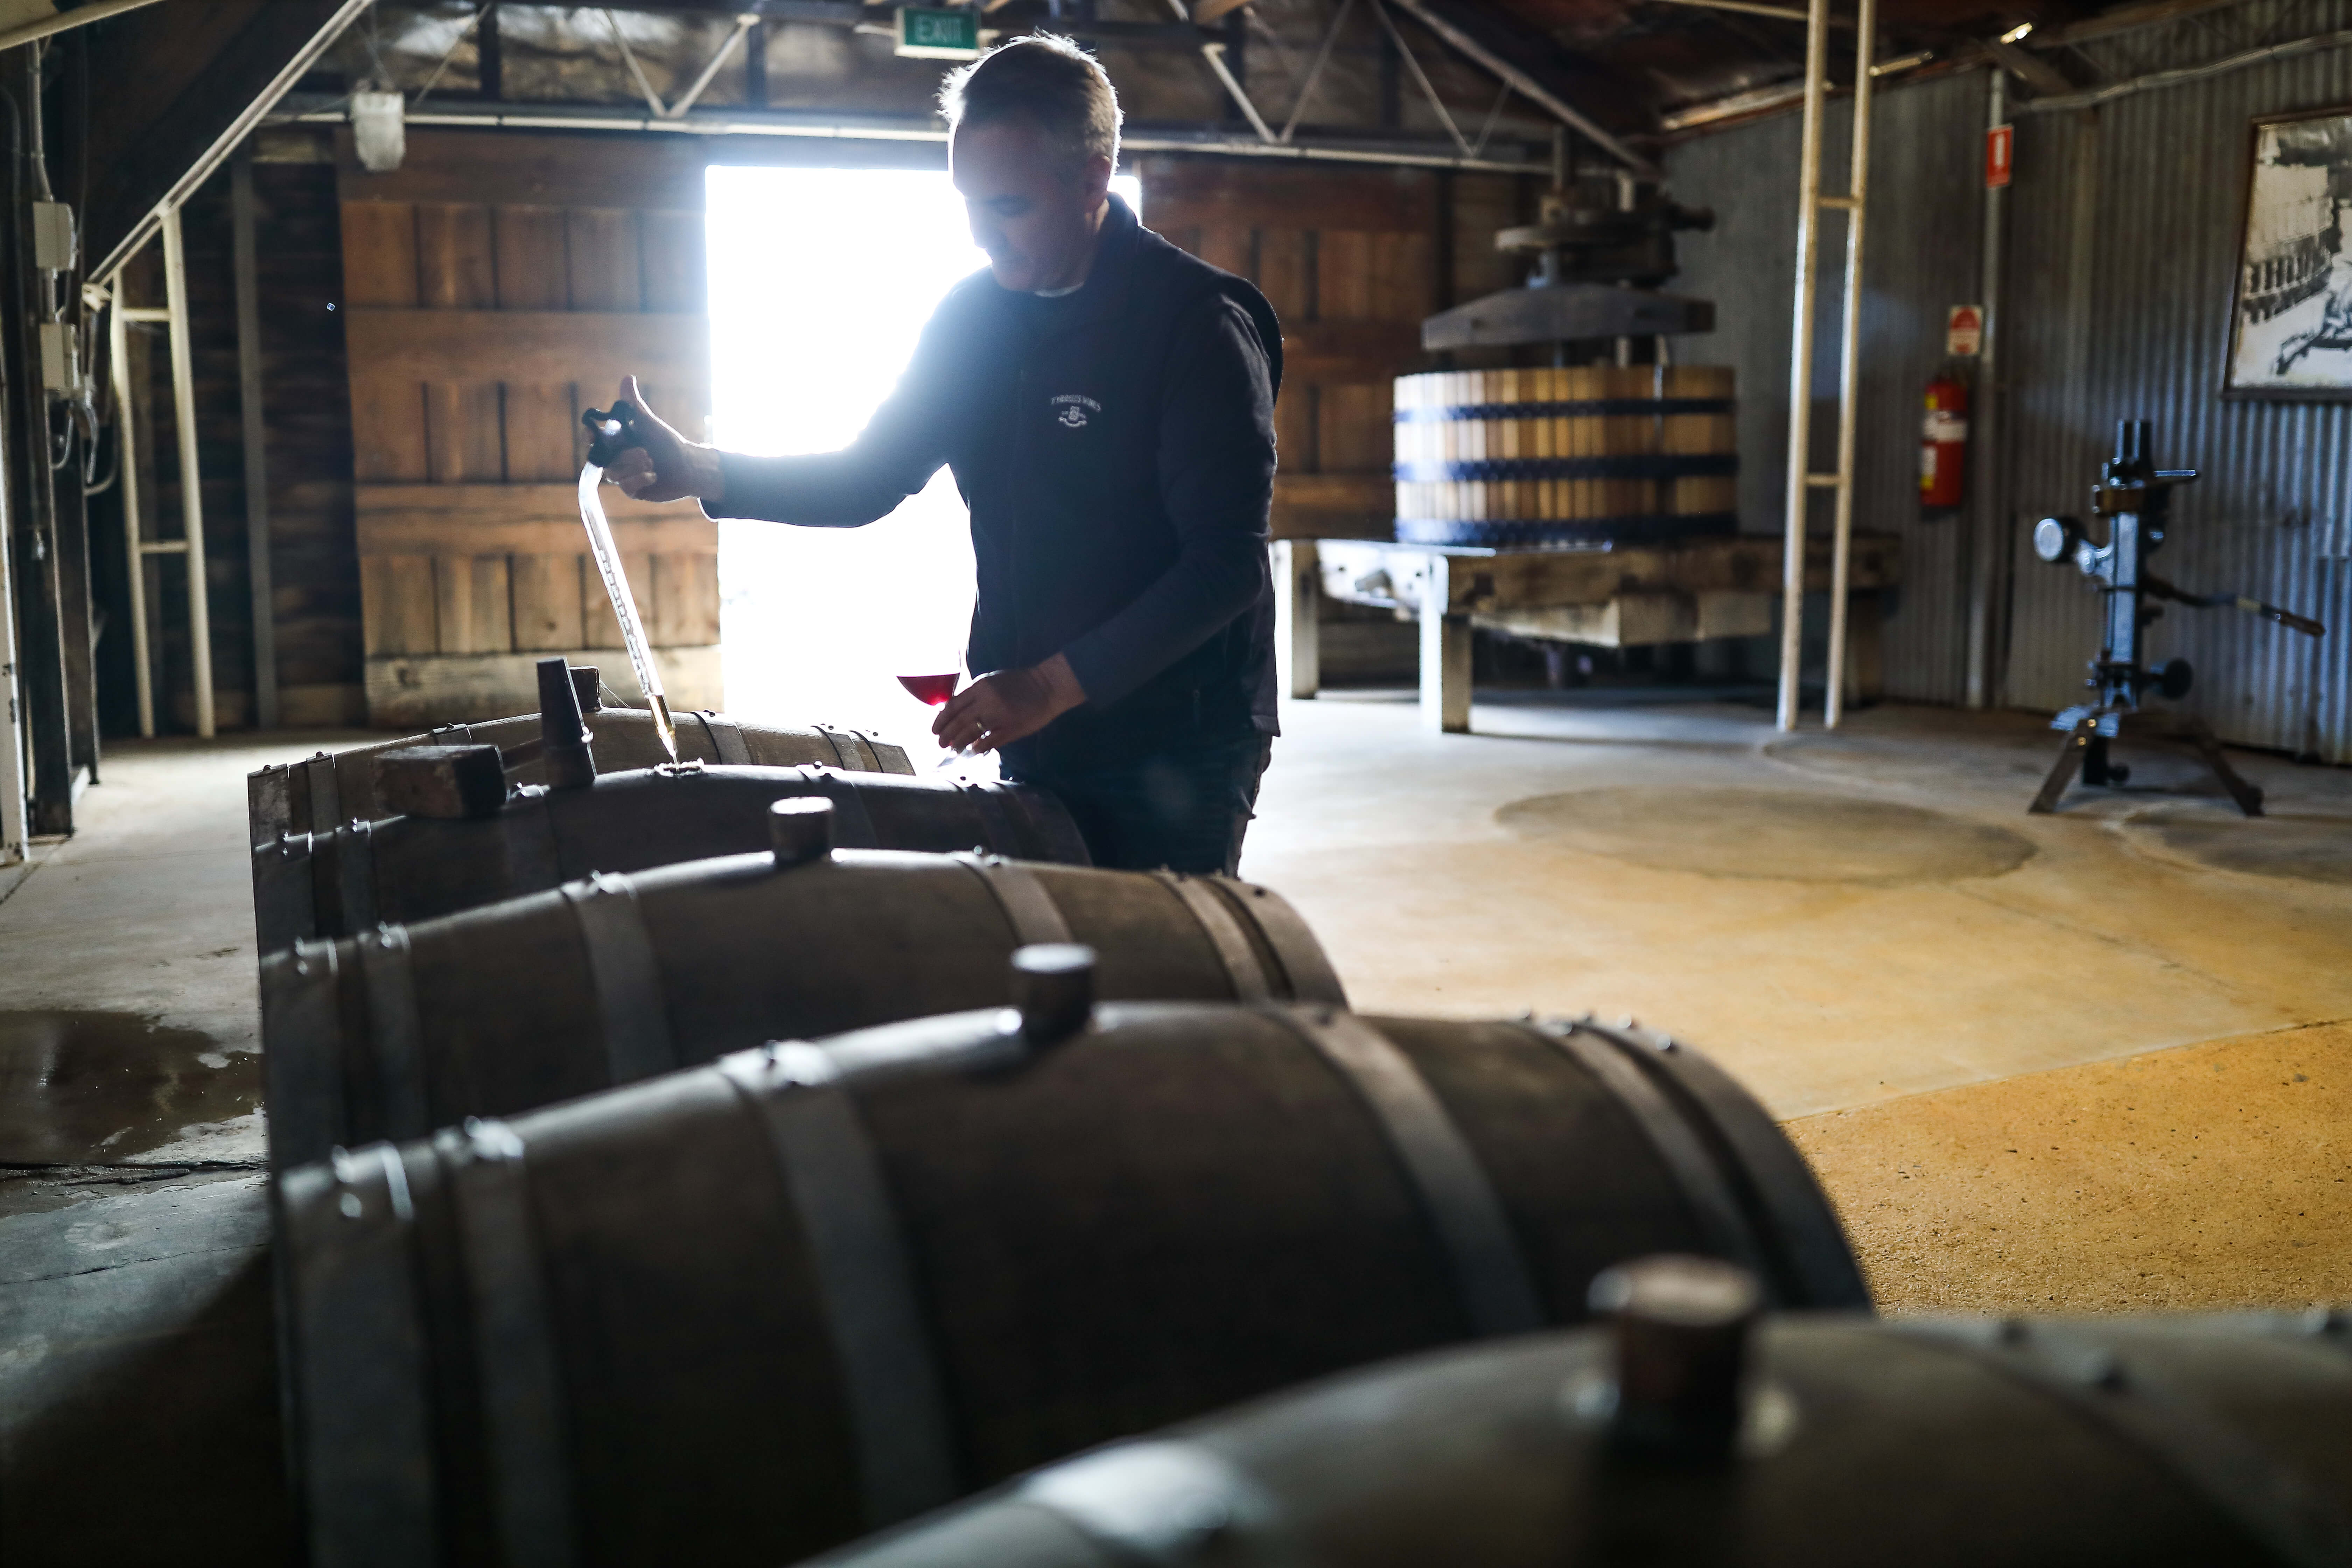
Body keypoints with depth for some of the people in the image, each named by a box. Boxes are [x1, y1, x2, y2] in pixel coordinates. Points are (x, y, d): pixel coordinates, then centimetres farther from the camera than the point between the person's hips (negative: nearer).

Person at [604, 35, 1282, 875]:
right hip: (1033, 738, 6)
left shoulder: (1196, 321, -14)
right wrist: (701, 473, -5)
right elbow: (869, 479, 11)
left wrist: (1052, 684, -23)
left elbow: (1228, 563, -19)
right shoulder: (973, 313, 6)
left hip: (1174, 756, -6)